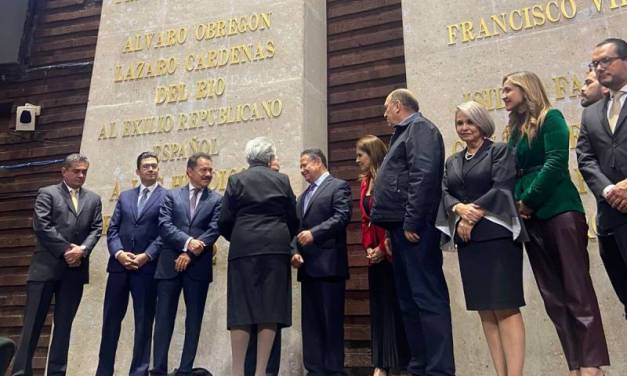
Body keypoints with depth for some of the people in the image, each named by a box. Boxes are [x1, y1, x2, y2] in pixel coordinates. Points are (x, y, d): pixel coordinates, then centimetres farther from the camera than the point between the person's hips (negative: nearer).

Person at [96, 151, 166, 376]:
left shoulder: (167, 197, 2)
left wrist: (147, 256, -15)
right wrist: (119, 253, -7)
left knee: (144, 322, 3)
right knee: (111, 320, 10)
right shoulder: (125, 196, 17)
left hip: (147, 268, -4)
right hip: (119, 265, 4)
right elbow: (112, 229, 9)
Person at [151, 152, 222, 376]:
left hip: (199, 266, 0)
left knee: (194, 320, 5)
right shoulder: (172, 195, 9)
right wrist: (187, 242, -18)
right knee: (164, 318, 3)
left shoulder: (216, 200, 7)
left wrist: (190, 254, -12)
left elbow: (214, 231, -4)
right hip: (170, 263, 0)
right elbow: (164, 226, -3)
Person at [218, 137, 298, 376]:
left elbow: (225, 222, 1)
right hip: (276, 248, 0)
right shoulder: (282, 180, 8)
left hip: (244, 249, 0)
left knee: (241, 310, 3)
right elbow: (293, 219, 6)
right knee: (270, 309, 2)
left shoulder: (236, 180, 6)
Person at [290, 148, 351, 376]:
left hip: (329, 264, -7)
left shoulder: (338, 186, 0)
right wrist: (295, 251, 2)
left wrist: (314, 233, -20)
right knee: (310, 321, 8)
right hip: (308, 266, 8)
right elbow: (298, 228, 18)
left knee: (332, 320, -2)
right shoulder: (303, 196, 23)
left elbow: (342, 217, -14)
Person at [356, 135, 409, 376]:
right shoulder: (364, 182, 15)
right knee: (379, 306, 9)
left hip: (392, 252, -7)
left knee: (396, 304, 0)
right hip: (375, 253, 8)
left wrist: (384, 247, -14)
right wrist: (368, 247, 2)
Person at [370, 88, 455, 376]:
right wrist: (394, 229, 16)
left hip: (414, 228, -10)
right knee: (409, 301, 11)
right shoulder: (404, 133, 26)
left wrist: (411, 223, -22)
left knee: (427, 298, -9)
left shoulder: (420, 127, -3)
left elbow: (424, 175, -18)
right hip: (402, 228, 10)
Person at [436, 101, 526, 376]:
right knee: (485, 310, 5)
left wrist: (472, 216, -13)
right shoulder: (452, 161, 19)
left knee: (506, 308, -8)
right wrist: (460, 209, -14)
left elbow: (502, 188, -8)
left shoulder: (500, 151, 4)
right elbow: (445, 193, 7)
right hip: (467, 240, 5)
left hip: (496, 235, -5)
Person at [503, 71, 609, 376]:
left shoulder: (550, 118, 0)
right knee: (554, 297, 6)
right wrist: (517, 205, -2)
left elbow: (556, 162, -13)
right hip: (531, 218, 7)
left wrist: (529, 200, -13)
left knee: (577, 291, -6)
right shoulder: (516, 130, 19)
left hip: (559, 210, -7)